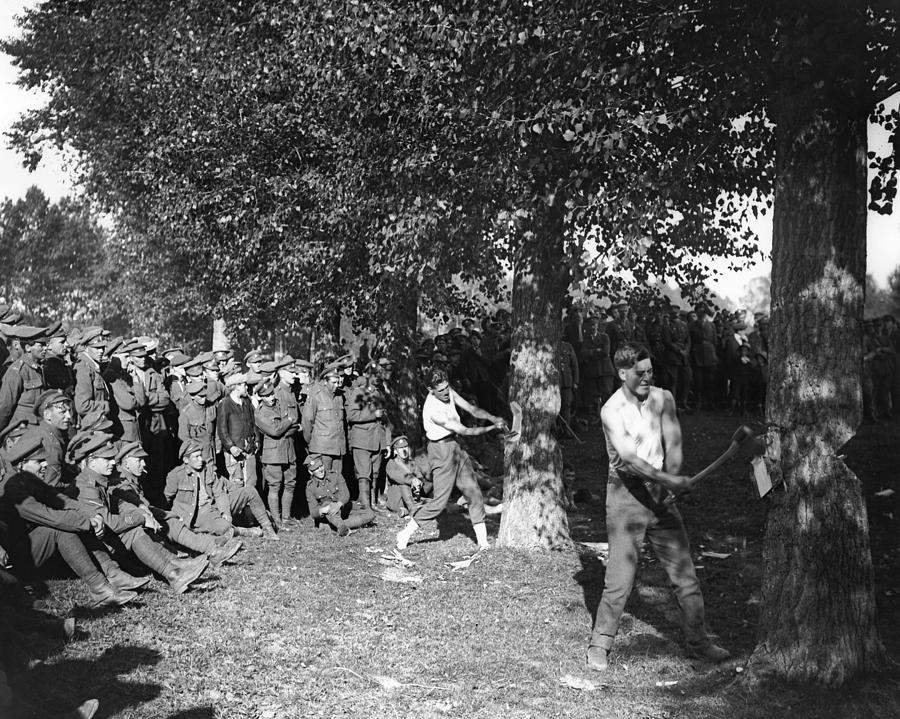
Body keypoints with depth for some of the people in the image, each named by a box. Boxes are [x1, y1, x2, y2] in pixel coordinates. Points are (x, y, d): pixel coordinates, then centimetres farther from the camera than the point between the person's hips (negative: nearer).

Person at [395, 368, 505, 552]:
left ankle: (482, 540, 8)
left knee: (474, 492, 4)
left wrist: (493, 418, -15)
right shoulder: (434, 411, -26)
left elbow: (472, 409, 2)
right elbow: (464, 431, -22)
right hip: (442, 450, -8)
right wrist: (493, 428, -17)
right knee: (440, 500, -9)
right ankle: (406, 533, 5)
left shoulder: (448, 392, -2)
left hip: (456, 446, 9)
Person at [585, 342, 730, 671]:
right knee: (619, 577, -5)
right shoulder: (612, 411, -11)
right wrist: (668, 480, -34)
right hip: (626, 493, -5)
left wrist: (670, 478, -21)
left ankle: (698, 641, 22)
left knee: (685, 573, 8)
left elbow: (673, 444, -5)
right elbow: (630, 459, -23)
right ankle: (599, 645, 10)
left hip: (661, 493, 5)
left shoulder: (663, 398, 4)